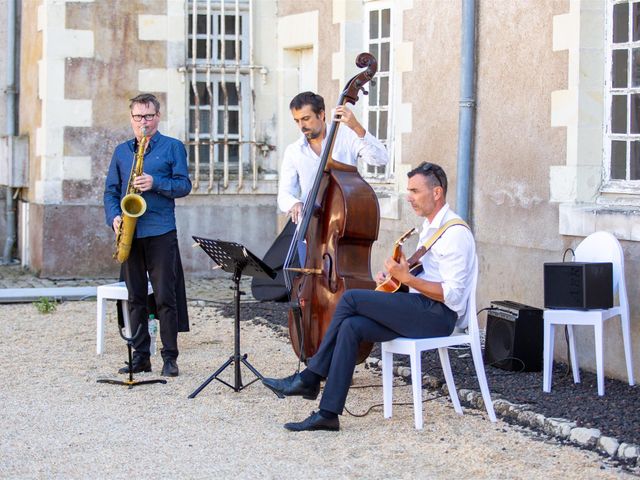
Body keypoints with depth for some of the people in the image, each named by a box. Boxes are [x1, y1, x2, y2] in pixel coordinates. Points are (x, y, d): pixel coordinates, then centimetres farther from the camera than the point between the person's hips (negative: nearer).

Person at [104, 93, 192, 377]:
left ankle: (170, 356, 1)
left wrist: (156, 183, -17)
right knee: (135, 297, 7)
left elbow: (184, 185, -2)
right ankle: (140, 356, 13)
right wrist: (114, 217, -3)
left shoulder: (173, 147, 4)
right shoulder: (121, 151, 16)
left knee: (165, 297, -5)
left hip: (161, 233, -4)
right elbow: (111, 190, 14)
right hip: (130, 233, 4)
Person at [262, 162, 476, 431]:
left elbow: (452, 295, -20)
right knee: (351, 326, -13)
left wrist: (406, 277, -22)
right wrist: (395, 274, 9)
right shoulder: (430, 226, 20)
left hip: (439, 315, -10)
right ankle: (328, 413, -16)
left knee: (351, 299, -18)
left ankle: (310, 378, -7)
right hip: (420, 311, 10)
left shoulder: (455, 233, -13)